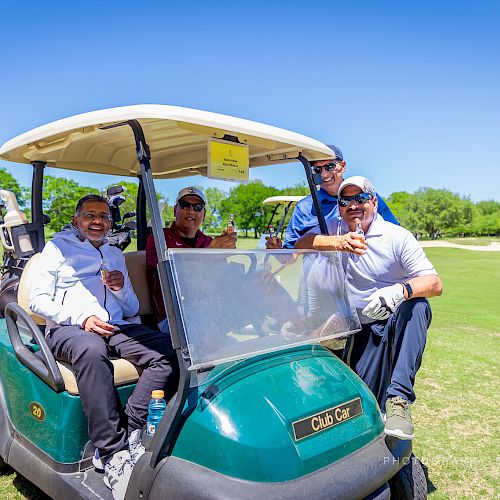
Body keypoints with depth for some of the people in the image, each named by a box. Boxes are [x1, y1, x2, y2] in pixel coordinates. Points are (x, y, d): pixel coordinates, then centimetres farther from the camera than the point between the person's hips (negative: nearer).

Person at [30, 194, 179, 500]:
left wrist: (121, 288, 3)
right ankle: (114, 453, -38)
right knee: (92, 351, -41)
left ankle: (130, 431, -32)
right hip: (68, 328, -4)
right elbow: (38, 300, 4)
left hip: (115, 327, 4)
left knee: (168, 353, -27)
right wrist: (81, 319, -12)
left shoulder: (116, 255, 28)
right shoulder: (58, 247, 17)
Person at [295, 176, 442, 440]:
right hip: (363, 326, 1)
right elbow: (301, 244, -12)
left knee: (417, 305, -34)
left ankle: (399, 399, -35)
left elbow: (435, 283, -15)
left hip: (399, 319, -1)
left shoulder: (398, 237, -5)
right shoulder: (336, 228, 7)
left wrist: (400, 290, -38)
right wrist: (338, 243, -31)